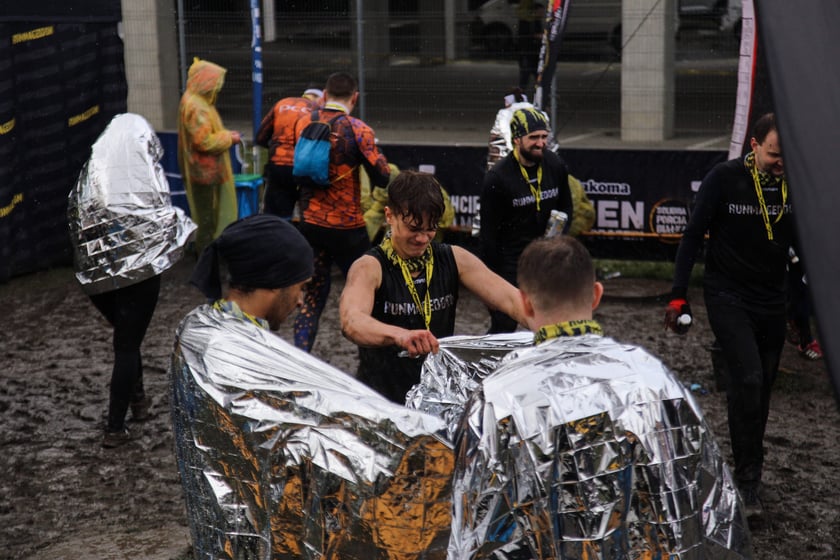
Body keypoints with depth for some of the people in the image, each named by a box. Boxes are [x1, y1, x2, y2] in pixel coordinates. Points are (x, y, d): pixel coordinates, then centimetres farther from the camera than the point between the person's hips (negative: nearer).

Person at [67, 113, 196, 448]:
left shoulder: (92, 173, 1)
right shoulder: (143, 175, -11)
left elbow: (76, 219, 6)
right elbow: (164, 222, -11)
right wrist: (186, 227, 8)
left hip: (96, 274, 4)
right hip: (138, 272, -4)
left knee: (126, 336, 24)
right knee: (127, 345, 3)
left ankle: (138, 400, 36)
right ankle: (115, 428, 3)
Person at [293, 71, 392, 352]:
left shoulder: (305, 124, 1)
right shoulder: (357, 130, -13)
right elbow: (383, 177, -11)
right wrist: (377, 154, 5)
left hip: (309, 223, 4)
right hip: (346, 227, -4)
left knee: (313, 296, 12)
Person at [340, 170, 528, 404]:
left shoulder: (455, 259, 5)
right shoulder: (370, 268, -9)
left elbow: (509, 299, -5)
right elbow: (351, 322, -29)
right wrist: (400, 335, -49)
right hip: (381, 398, -3)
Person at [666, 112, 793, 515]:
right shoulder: (724, 178, -12)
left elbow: (804, 245, 6)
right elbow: (693, 236, -6)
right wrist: (679, 295, -9)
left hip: (772, 302, 4)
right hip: (728, 297, -4)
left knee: (760, 389, 10)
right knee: (748, 380, -17)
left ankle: (748, 471, 26)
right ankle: (748, 479, -7)